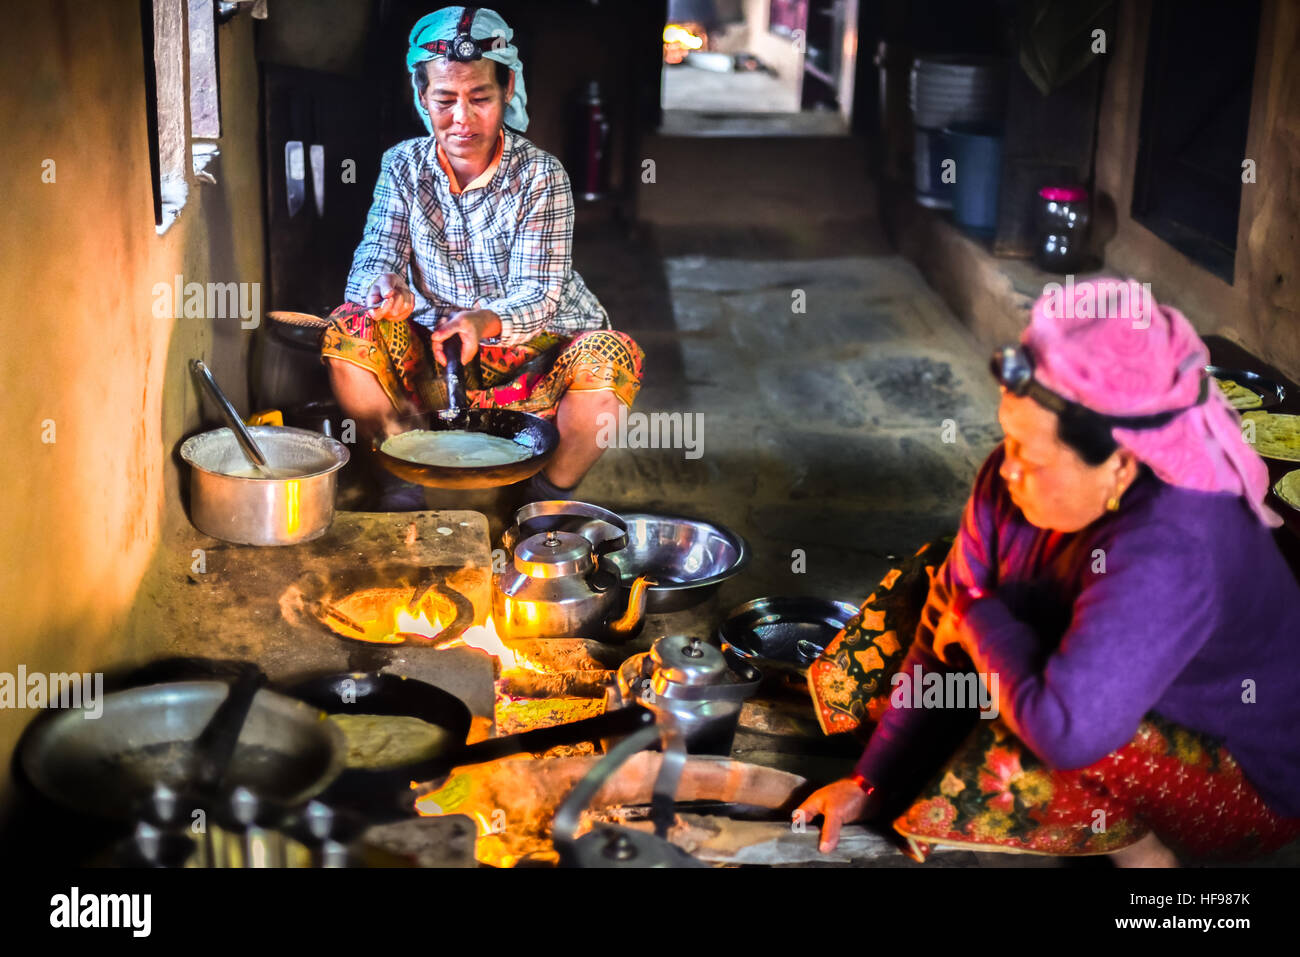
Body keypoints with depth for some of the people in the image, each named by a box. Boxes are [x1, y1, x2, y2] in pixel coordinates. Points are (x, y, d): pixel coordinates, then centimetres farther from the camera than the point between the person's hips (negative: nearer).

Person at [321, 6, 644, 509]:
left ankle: (551, 493, -7)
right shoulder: (404, 166, -1)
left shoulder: (541, 175, -10)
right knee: (347, 331, -24)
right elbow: (373, 258, -9)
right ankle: (402, 475, -5)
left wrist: (485, 322, -41)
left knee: (612, 358, -31)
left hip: (532, 349, -2)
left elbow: (538, 295, -17)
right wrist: (384, 287, -36)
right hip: (432, 355, 2)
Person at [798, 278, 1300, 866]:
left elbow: (1066, 731, -46)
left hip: (1248, 788, -7)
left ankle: (1137, 845, -5)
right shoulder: (1017, 481, -16)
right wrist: (874, 784, -4)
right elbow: (948, 630, -6)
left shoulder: (1168, 556, -40)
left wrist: (981, 620, -26)